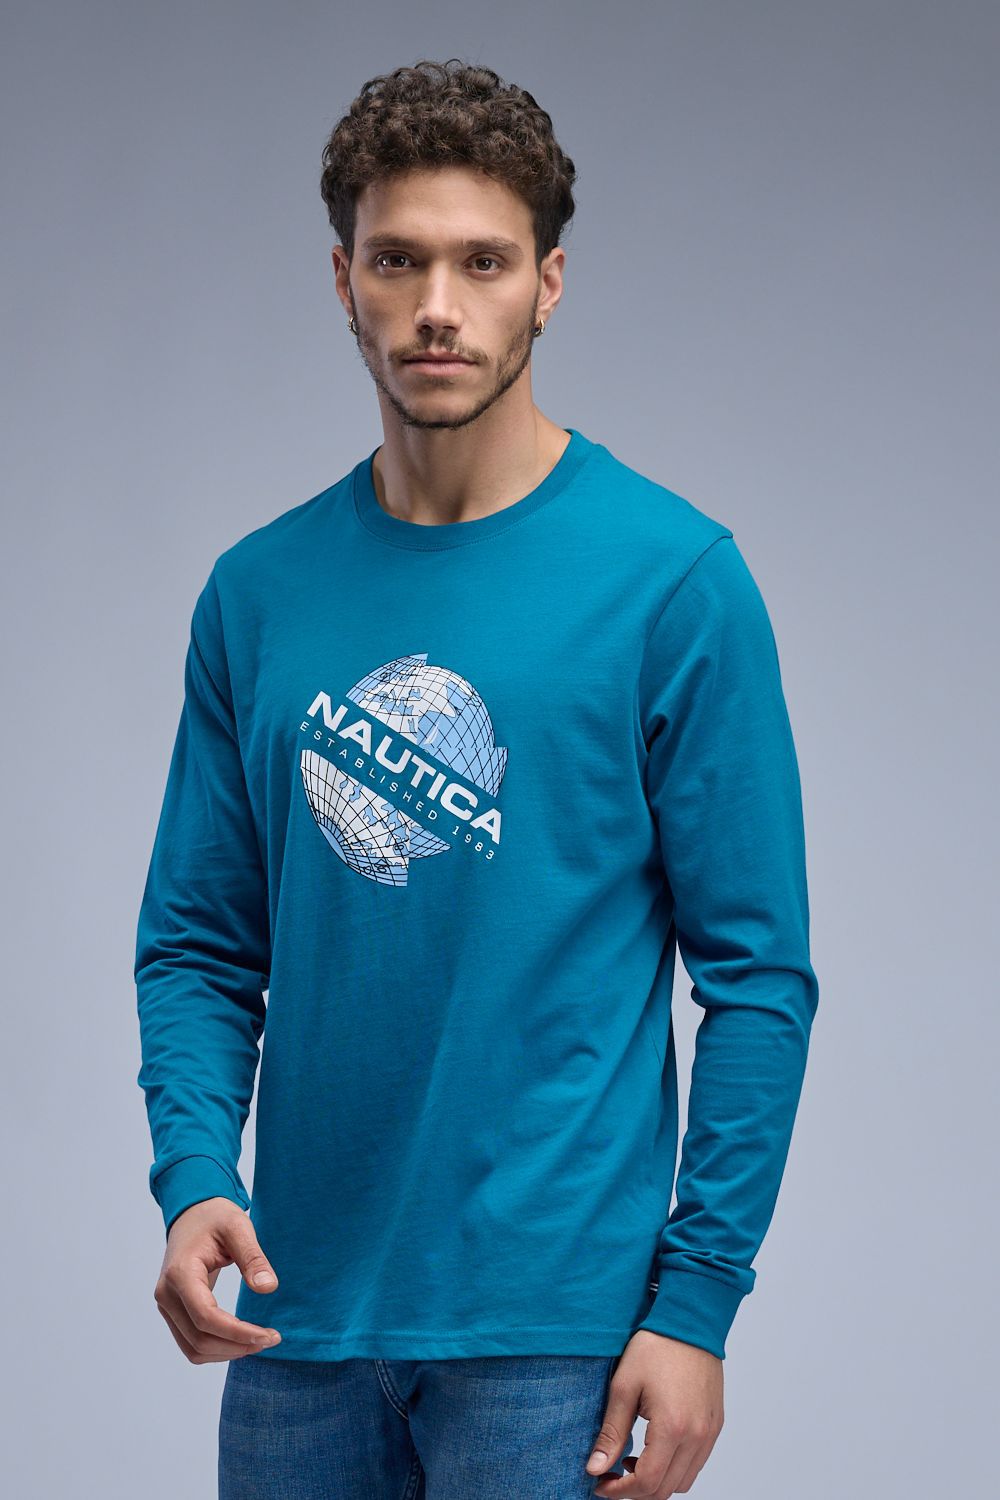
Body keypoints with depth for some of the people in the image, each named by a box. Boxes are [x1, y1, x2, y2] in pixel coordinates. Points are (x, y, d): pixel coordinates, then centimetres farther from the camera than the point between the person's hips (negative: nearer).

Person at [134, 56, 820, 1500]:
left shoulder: (673, 580, -7)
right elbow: (203, 942, 10)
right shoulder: (258, 593, 5)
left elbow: (757, 973, -7)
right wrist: (195, 1176, -7)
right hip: (304, 1314, 4)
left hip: (550, 1325, -4)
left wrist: (699, 1296, -11)